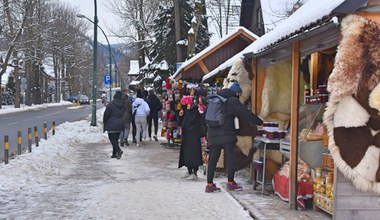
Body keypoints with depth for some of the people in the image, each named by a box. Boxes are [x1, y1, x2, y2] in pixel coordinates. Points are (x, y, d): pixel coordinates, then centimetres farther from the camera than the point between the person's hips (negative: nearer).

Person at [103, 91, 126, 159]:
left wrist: (104, 124, 4)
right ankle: (114, 153, 15)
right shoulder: (123, 105, 3)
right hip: (120, 125, 5)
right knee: (116, 139, 14)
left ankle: (118, 150, -22)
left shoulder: (110, 105, -12)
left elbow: (106, 115, -7)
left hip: (111, 125, -5)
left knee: (112, 139, -1)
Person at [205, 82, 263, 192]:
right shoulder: (233, 101, -5)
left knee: (212, 159, 5)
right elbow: (246, 114, -3)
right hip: (227, 134, -6)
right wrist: (259, 122, 6)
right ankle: (230, 182, 6)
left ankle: (209, 184, 4)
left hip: (213, 134, 6)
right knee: (230, 157, 4)